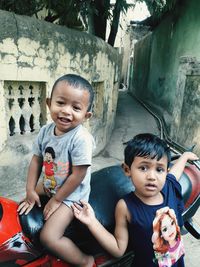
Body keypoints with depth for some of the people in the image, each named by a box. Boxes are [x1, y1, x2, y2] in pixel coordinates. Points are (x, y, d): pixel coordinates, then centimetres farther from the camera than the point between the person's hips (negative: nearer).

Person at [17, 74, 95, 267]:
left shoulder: (81, 139, -29)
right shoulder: (45, 131, -9)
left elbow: (77, 175, -24)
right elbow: (36, 160, 1)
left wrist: (56, 200, -14)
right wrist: (30, 190, 0)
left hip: (71, 194, -7)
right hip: (49, 186, 8)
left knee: (48, 237, -16)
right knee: (24, 205, 24)